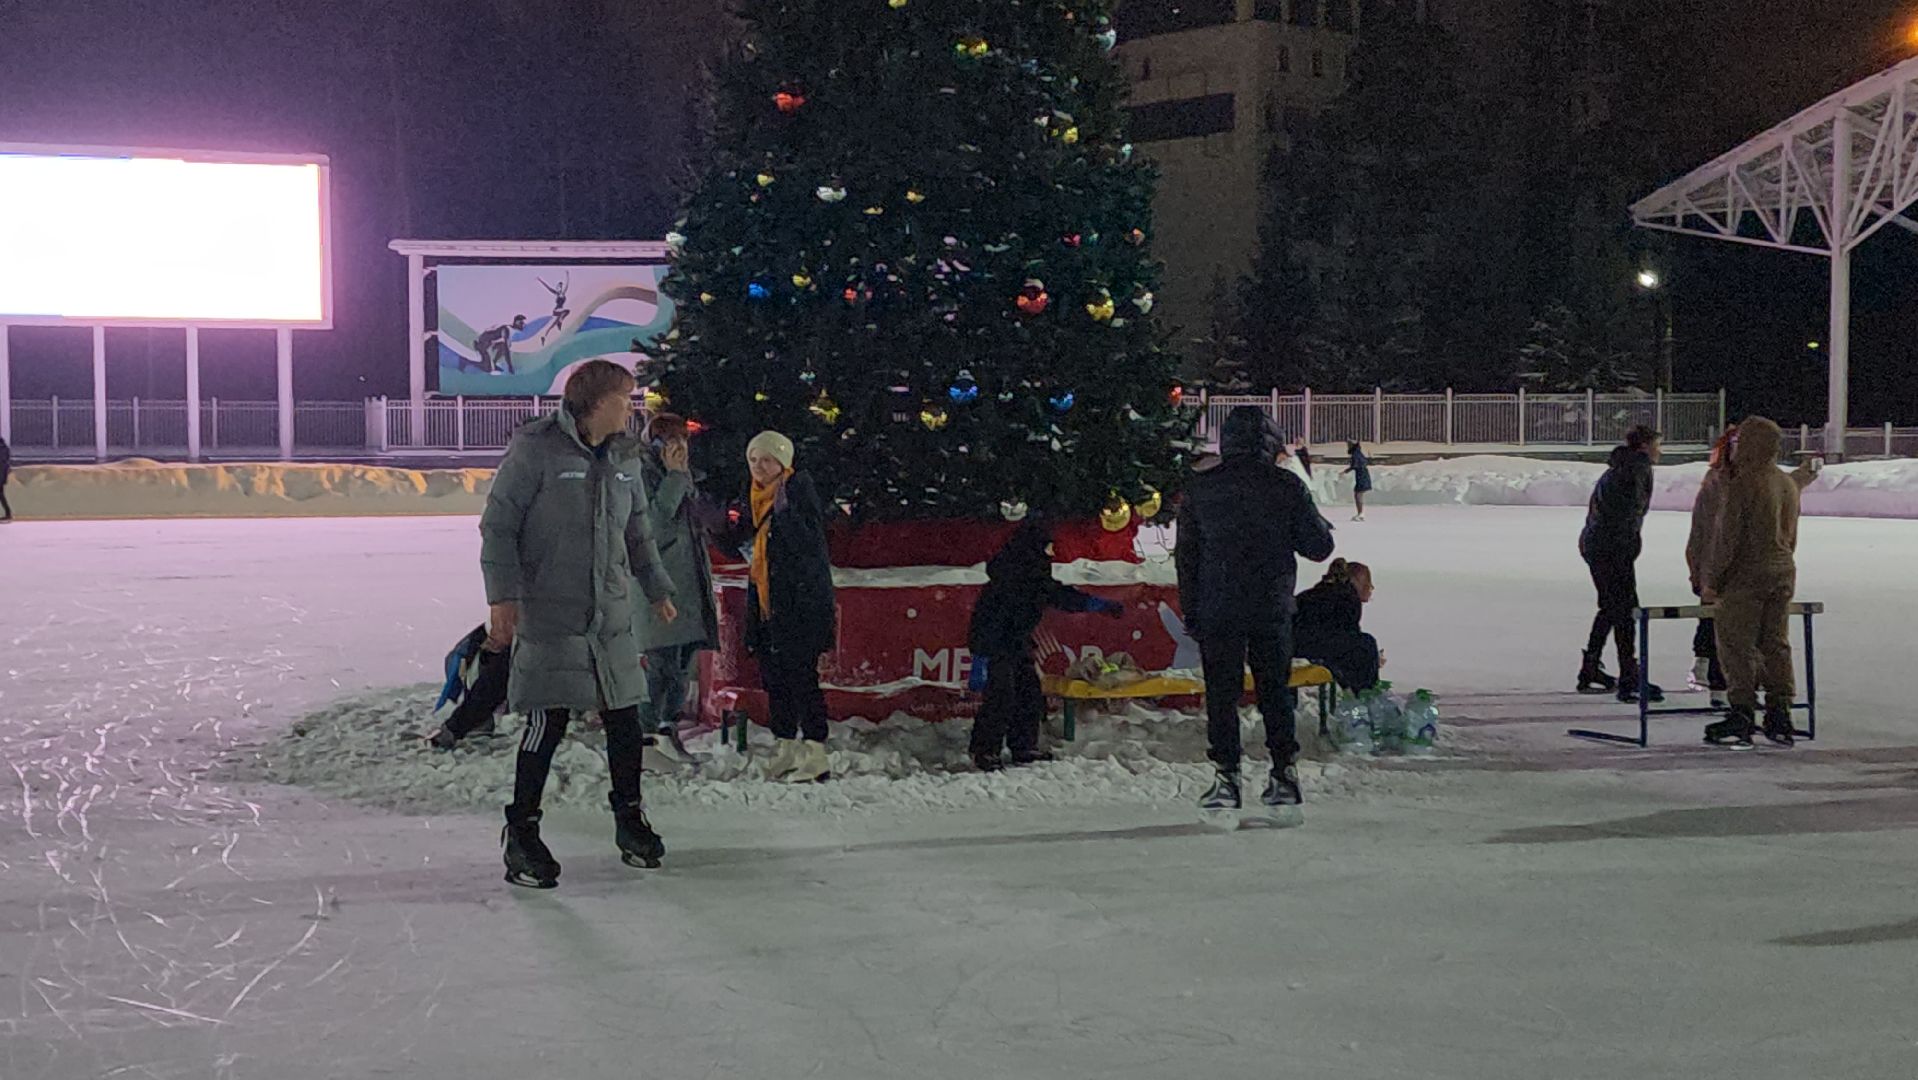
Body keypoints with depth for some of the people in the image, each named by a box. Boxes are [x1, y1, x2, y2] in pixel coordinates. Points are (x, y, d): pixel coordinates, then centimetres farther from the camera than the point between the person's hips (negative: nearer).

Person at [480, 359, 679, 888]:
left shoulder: (624, 457, 11)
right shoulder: (536, 448, -9)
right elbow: (497, 525, -8)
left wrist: (658, 589, 25)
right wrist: (503, 595, -15)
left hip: (612, 616, 6)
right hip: (548, 614, -6)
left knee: (624, 719, 8)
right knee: (548, 722, -8)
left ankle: (629, 818, 26)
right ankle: (521, 832, 6)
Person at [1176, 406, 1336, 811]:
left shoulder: (1200, 488, -1)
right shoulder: (1286, 486, -5)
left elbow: (1186, 556, 3)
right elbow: (1319, 547, 0)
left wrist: (1190, 611, 11)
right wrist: (1322, 526, 23)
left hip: (1216, 610, 0)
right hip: (1272, 610, 0)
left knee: (1221, 693, 6)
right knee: (1276, 690, 11)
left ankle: (1226, 778, 4)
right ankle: (1284, 775, 13)